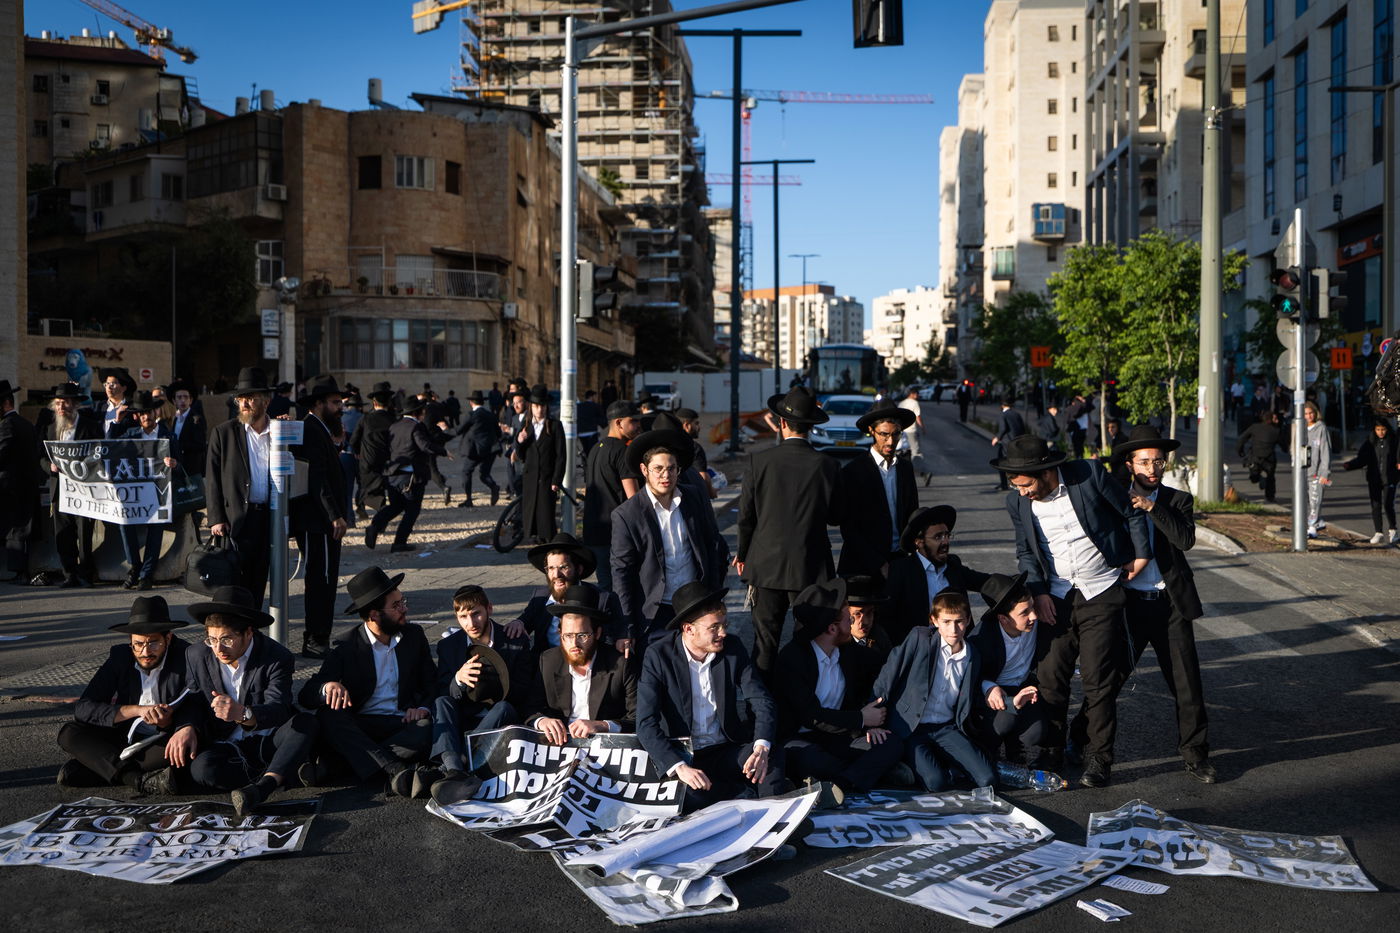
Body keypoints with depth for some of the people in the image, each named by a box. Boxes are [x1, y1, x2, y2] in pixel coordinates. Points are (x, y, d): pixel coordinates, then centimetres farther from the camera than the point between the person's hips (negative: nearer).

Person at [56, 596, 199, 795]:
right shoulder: (120, 656, -2)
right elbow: (83, 709, -9)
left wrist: (186, 728, -43)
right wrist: (138, 710, -23)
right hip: (126, 738, 3)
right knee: (69, 734, -18)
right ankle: (141, 779, -34)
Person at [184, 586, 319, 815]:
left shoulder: (277, 657, -12)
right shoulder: (197, 656, 1)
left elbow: (278, 710, -25)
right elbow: (193, 704, 9)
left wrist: (243, 713, -47)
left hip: (267, 743, -2)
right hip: (225, 745, 2)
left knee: (306, 722, -31)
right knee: (200, 769, -31)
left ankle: (263, 785, -47)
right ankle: (279, 775, -21)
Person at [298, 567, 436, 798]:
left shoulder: (414, 636, 9)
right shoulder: (346, 647, 1)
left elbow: (433, 684, 15)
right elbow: (305, 697, -7)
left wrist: (424, 708, -9)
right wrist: (328, 687, -32)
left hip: (404, 724, 1)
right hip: (360, 728, -1)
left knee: (427, 728, -33)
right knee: (327, 716, -31)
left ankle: (330, 766, -35)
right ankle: (398, 772, -45)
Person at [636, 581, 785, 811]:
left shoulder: (733, 648, -2)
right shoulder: (658, 656, -12)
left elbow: (762, 702, -4)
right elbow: (646, 724, -17)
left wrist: (761, 748, -25)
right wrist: (679, 767, -32)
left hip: (724, 752, 2)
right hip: (680, 755, -2)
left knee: (773, 755, -27)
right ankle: (751, 795, -13)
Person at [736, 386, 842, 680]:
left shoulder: (759, 461, -8)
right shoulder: (827, 466, -7)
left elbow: (746, 514, -2)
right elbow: (836, 516, 1)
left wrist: (743, 553, 14)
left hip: (767, 565, 0)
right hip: (811, 567, 0)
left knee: (765, 641, 9)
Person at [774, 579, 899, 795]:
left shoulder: (849, 651, 6)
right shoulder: (792, 656, -14)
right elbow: (811, 716, -20)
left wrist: (871, 725, 1)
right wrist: (861, 719, -11)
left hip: (837, 737, 7)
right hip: (799, 740, -6)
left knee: (890, 747, -20)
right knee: (811, 759, -41)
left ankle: (837, 786, -39)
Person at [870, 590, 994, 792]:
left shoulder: (972, 658, 8)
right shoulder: (919, 638, -6)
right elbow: (888, 675, -4)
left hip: (947, 728, 4)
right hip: (910, 727, -4)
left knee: (987, 780, -15)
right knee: (936, 782, -28)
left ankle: (943, 761, 9)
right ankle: (917, 763, 4)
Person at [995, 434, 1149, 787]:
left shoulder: (1090, 475, -15)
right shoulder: (1017, 501, -4)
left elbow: (1131, 512, 0)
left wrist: (1141, 555, 4)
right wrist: (1037, 592, -2)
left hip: (1101, 594, -3)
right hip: (1056, 598, 3)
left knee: (1098, 679, -3)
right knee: (1049, 675, -1)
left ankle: (1098, 759, 10)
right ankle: (1051, 753, 13)